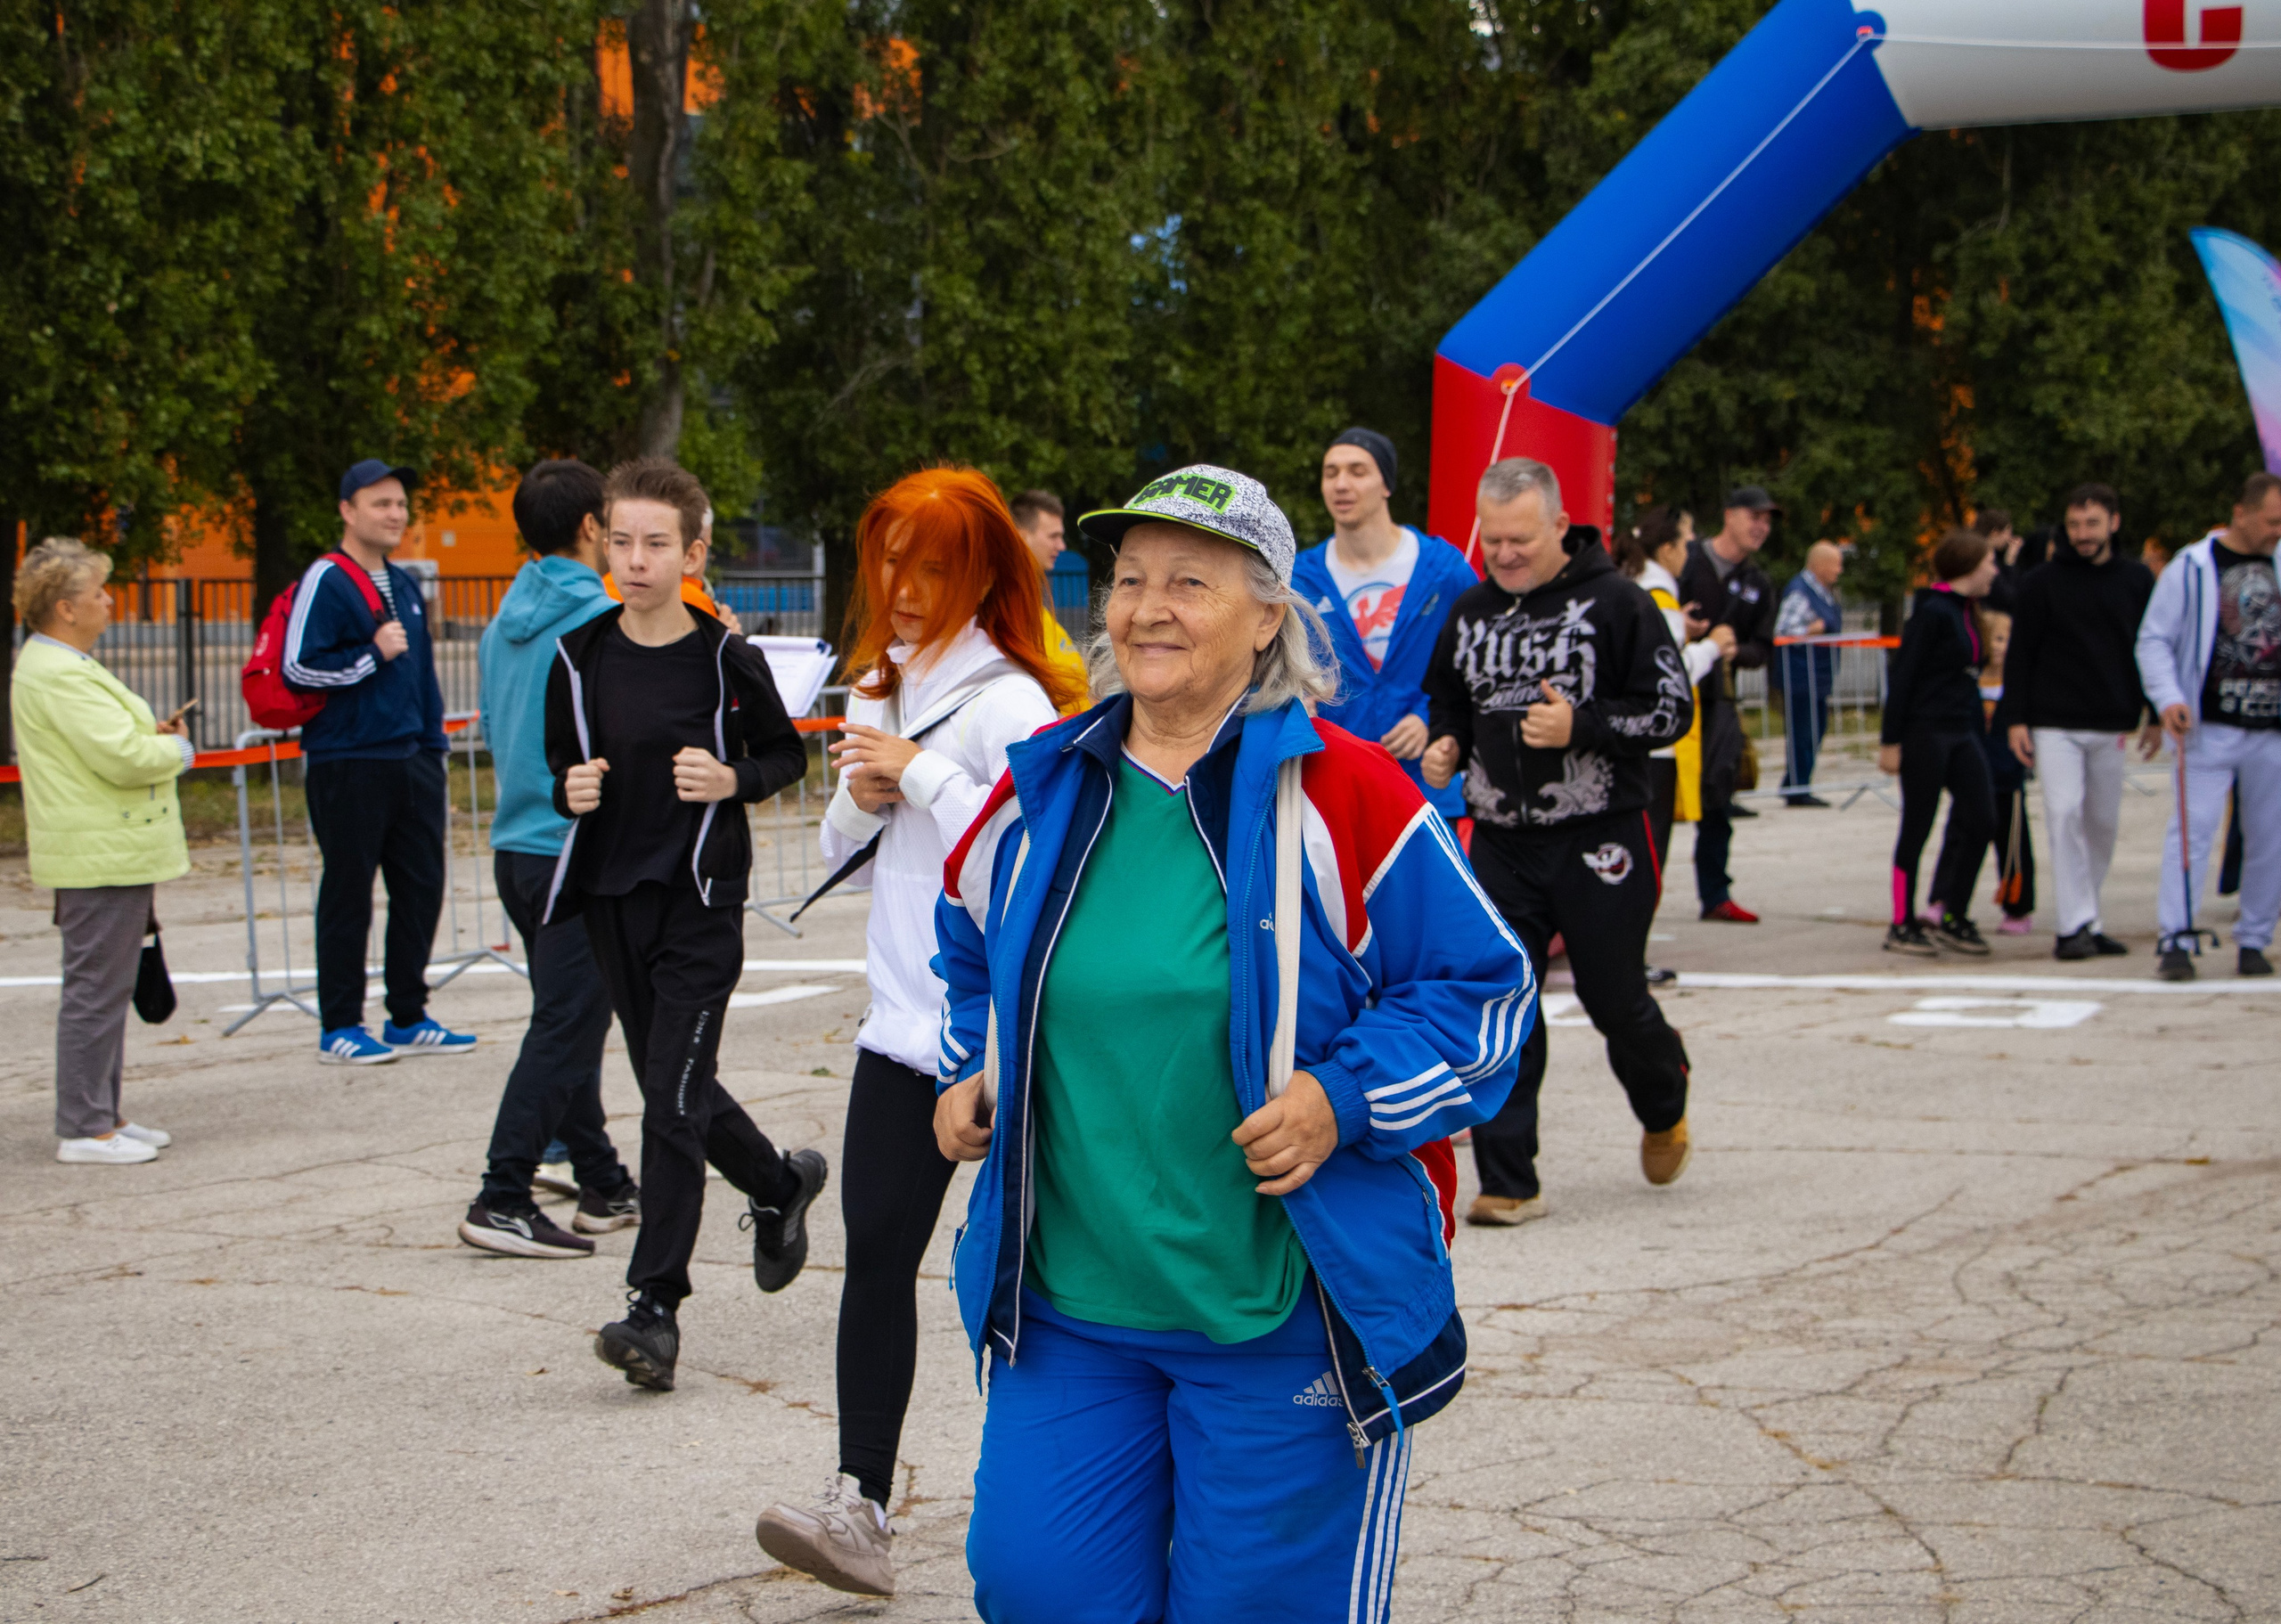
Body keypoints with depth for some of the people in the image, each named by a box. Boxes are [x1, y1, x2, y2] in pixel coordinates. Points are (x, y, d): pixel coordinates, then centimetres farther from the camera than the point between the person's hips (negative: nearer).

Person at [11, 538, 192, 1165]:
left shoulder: (58, 664, 17)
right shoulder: (59, 675, -18)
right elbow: (124, 759, -24)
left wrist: (149, 735, 10)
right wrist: (176, 747, -5)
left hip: (108, 850, 11)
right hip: (101, 855, -11)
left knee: (105, 988, 16)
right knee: (96, 989, -6)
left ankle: (101, 1115, 23)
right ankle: (82, 1129, -2)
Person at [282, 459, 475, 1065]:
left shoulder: (405, 586, 17)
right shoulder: (326, 582, -8)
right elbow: (298, 666, -15)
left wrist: (433, 743, 19)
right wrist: (373, 655, -14)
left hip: (411, 764, 8)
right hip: (346, 764, -7)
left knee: (422, 887, 8)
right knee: (347, 895, -2)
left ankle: (408, 1018, 19)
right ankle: (340, 1028, 5)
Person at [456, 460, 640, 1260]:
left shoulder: (505, 619, 11)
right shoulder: (602, 622, -15)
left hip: (516, 846, 9)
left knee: (570, 1019, 16)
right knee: (565, 1028, -5)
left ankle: (604, 1186, 24)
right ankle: (502, 1201, -7)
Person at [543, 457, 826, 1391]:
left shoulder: (725, 659, -7)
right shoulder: (579, 657, 3)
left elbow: (787, 754, 5)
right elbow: (557, 759, 16)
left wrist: (733, 780, -14)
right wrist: (571, 790, -6)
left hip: (701, 899, -5)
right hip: (610, 897, 5)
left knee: (675, 1102, -11)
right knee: (671, 1091, 15)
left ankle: (655, 1307, -9)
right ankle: (780, 1185, 42)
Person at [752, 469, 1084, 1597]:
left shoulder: (1008, 703, -13)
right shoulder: (879, 692, 12)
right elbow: (847, 857, 19)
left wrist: (921, 774, -20)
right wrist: (860, 800, -2)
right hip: (904, 1026, 7)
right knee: (876, 1251, -2)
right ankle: (859, 1505, -4)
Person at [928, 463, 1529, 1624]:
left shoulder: (1343, 798, -7)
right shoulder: (1043, 793, 7)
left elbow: (1483, 991, -4)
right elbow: (975, 951, 27)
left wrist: (1345, 1099, -16)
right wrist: (974, 1071, 10)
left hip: (1284, 1321, -4)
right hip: (1067, 1310, 4)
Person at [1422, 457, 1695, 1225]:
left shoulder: (1615, 603, -7)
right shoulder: (1469, 613, 10)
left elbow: (1671, 710, -9)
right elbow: (1446, 707, 25)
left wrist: (1581, 726, -22)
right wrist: (1444, 747, 2)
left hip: (1599, 842, -4)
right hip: (1500, 842, 4)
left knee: (1615, 1001, 6)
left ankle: (1664, 1109, 39)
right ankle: (1508, 1181, 3)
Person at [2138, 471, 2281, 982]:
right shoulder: (2193, 568, -2)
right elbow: (2154, 639, -1)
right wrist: (2168, 699, -14)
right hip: (2209, 729, -4)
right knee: (2193, 830, -9)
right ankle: (2177, 941, -8)